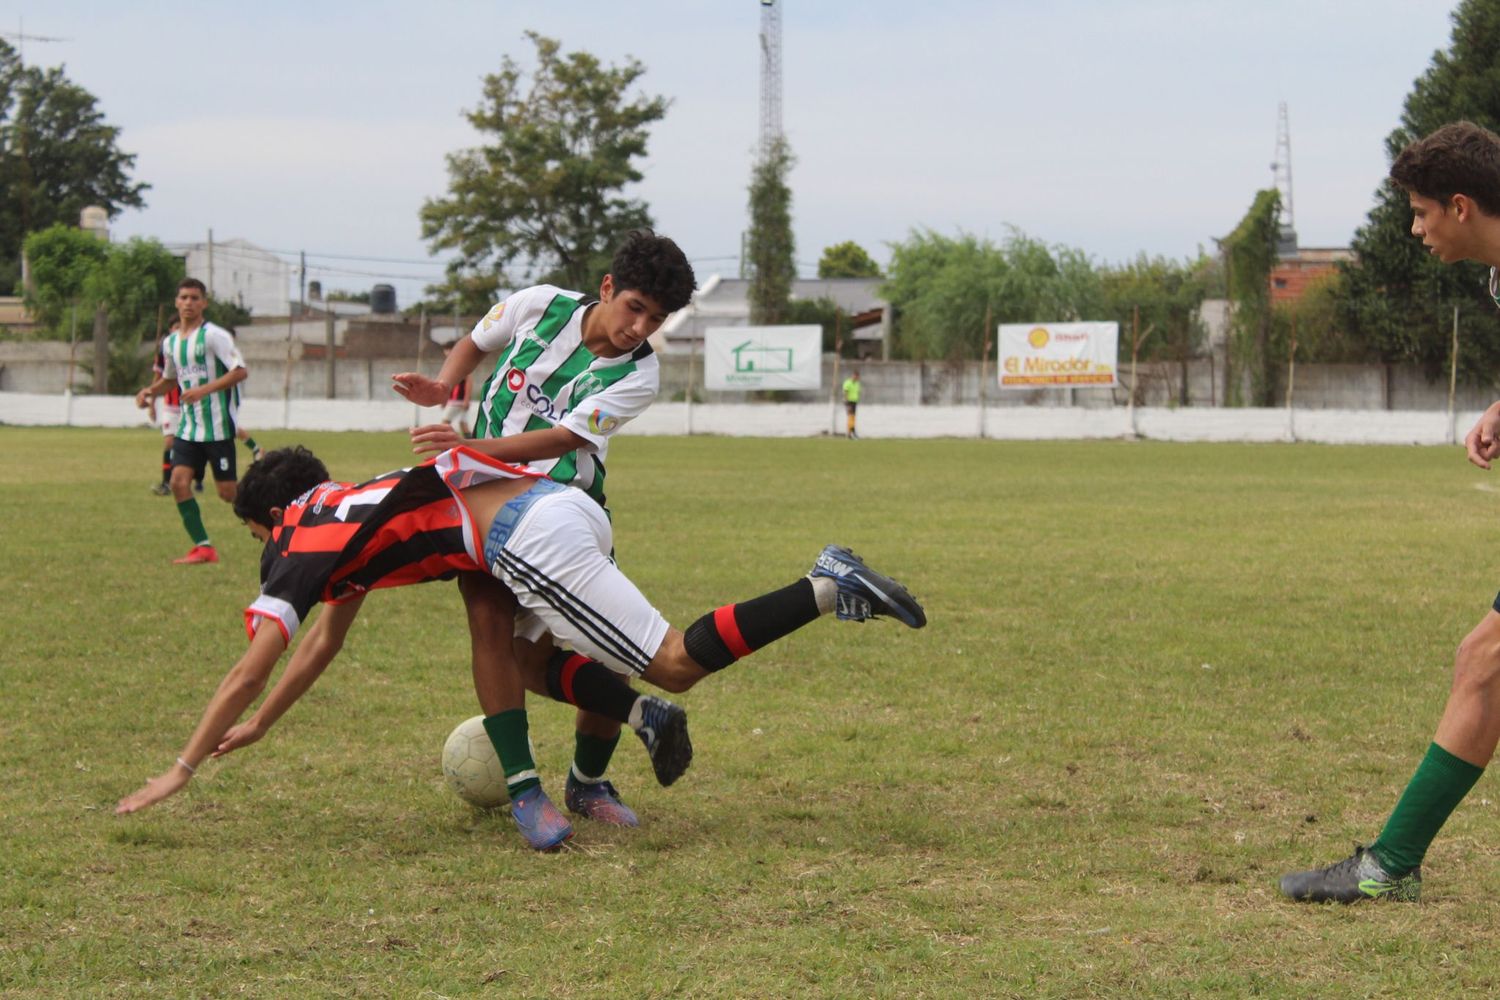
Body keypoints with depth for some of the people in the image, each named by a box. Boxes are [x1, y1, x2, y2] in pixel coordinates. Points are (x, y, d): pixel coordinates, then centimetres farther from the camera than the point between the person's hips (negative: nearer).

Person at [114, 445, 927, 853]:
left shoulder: (304, 543, 8)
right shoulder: (345, 515, 32)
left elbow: (247, 673, 6)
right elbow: (325, 641, 43)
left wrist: (182, 770, 13)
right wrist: (258, 727, 49)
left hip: (532, 540, -9)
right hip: (569, 506, 9)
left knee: (677, 663, -7)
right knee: (518, 661, 26)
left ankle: (826, 591, -17)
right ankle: (641, 711, 4)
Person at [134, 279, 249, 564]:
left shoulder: (214, 335, -10)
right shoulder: (171, 342, 11)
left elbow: (240, 371, -16)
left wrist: (205, 390, -24)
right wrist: (150, 391, 8)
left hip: (218, 425, -6)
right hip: (188, 425, 6)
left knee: (228, 492, -6)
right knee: (178, 482, -9)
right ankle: (203, 548, -2)